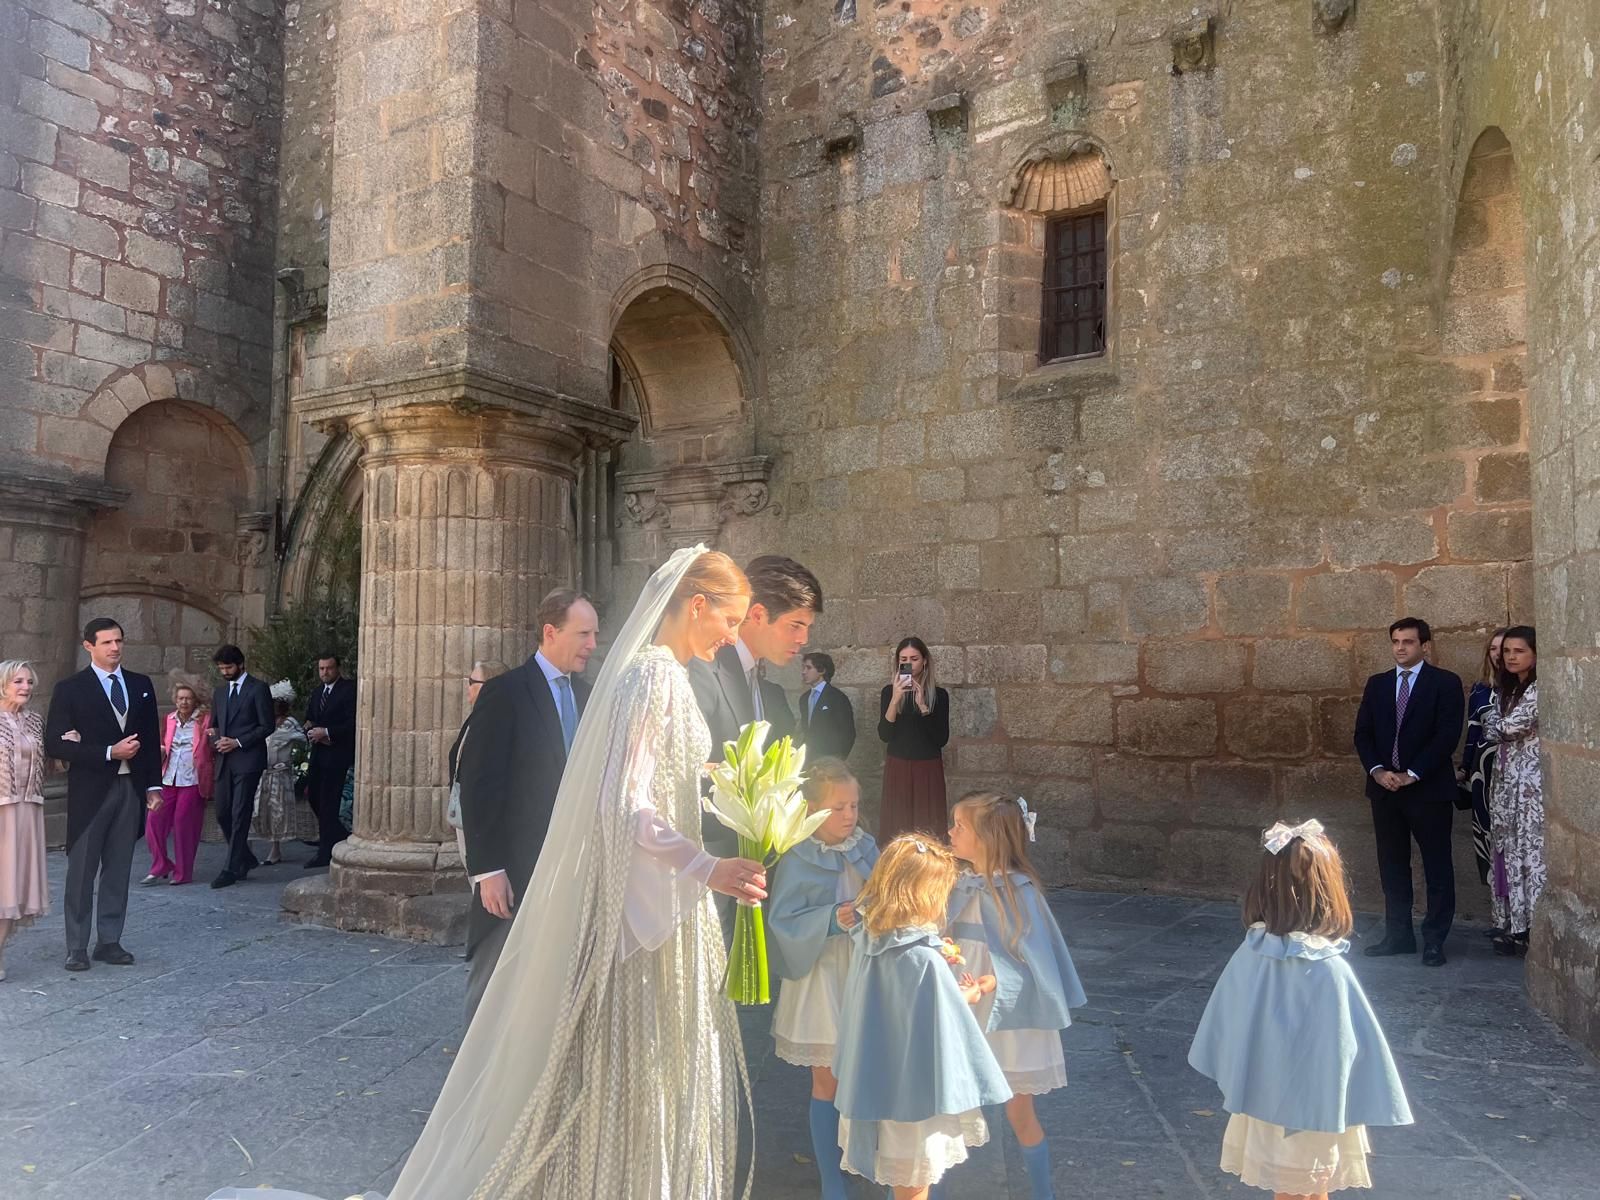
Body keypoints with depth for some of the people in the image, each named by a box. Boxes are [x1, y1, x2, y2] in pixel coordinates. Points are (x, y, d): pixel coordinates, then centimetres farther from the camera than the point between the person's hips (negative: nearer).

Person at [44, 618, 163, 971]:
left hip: (131, 788, 4)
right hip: (90, 790, -4)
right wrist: (109, 753, -16)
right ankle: (77, 947, 11)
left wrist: (153, 784, 7)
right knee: (82, 871, 2)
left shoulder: (141, 685, 10)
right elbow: (55, 744, -9)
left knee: (118, 870, 9)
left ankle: (109, 941, 17)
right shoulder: (70, 689, -3)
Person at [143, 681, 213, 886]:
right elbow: (163, 744, 25)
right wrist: (161, 751, 5)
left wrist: (213, 736, -15)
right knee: (155, 819, -2)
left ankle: (183, 873, 10)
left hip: (192, 780, -4)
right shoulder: (169, 719, 13)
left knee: (184, 823, -2)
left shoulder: (205, 719, 1)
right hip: (168, 779, 4)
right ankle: (161, 867, 12)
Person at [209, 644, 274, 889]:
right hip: (224, 761, 7)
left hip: (247, 760, -6)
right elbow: (214, 724, 23)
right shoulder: (220, 692, 17)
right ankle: (245, 859, 23)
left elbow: (267, 726, -6)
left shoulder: (258, 689, -2)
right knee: (222, 813, 7)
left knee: (239, 815, -5)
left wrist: (238, 742, -14)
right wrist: (217, 740, 1)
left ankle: (233, 869, -1)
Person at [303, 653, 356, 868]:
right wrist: (311, 731, -3)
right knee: (313, 795, 9)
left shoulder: (349, 689, -8)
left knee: (328, 800, -7)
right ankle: (343, 837, 26)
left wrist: (326, 732, -19)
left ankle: (326, 852, 0)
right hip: (319, 751, 8)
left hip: (337, 753, -8)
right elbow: (309, 719, 19)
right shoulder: (317, 691, 16)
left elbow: (352, 723, -15)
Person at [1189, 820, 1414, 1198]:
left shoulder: (1249, 954, -11)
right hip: (1310, 1110, -5)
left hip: (1262, 1102, 5)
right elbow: (1344, 1047, -22)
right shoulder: (1327, 971, -28)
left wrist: (1241, 1086, 16)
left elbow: (1224, 1028, 1)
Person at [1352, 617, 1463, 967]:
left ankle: (1434, 940, 11)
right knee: (1392, 866, 10)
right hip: (1384, 789, 5)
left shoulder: (1445, 683, -3)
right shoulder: (1377, 684, 11)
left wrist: (1411, 775, -15)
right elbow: (1363, 733, 8)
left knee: (1438, 868, 3)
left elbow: (1447, 736, -11)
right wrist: (1377, 771, -8)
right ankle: (1398, 935, 19)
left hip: (1429, 789, -4)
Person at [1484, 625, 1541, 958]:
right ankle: (1517, 926, 16)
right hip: (1506, 779, 8)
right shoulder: (1505, 689, 15)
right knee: (1510, 852, 9)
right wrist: (1503, 729, -7)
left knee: (1532, 851, -5)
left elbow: (1511, 725, -15)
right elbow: (1490, 733, 11)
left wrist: (1499, 727, 4)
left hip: (1532, 781, -8)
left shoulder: (1540, 689, -11)